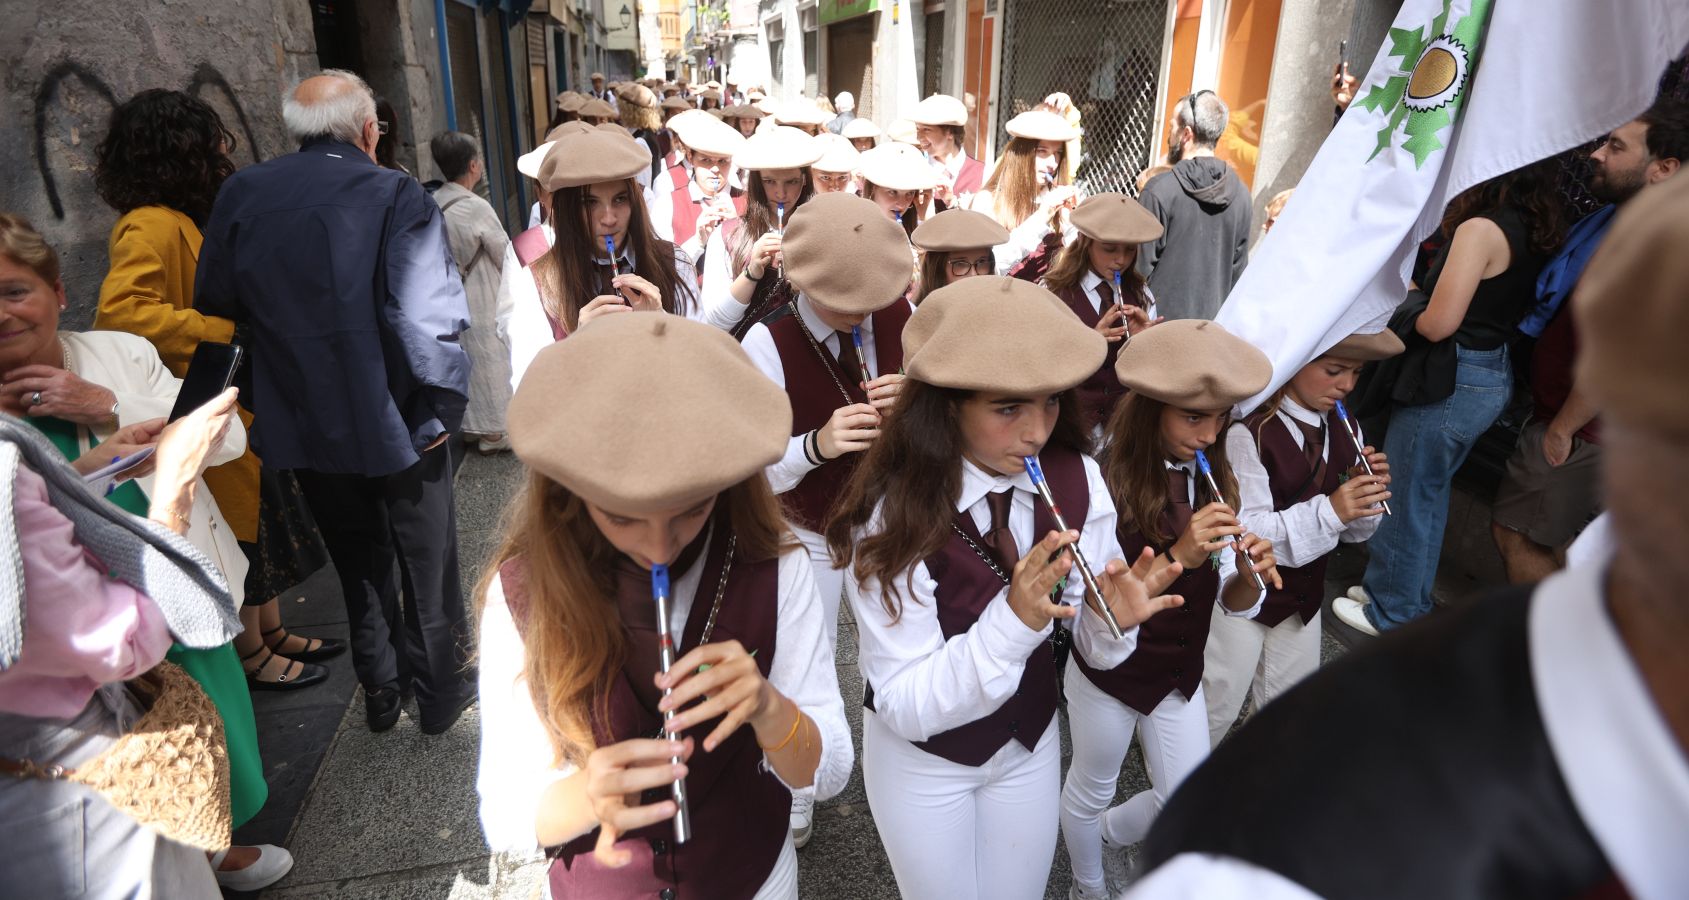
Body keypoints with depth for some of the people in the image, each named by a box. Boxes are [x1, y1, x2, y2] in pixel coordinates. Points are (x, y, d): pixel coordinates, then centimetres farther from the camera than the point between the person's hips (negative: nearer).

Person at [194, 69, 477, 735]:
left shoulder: (241, 193, -1)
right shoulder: (396, 195, -17)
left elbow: (214, 304, 3)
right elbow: (426, 316, -25)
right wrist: (440, 407, -13)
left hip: (305, 424, 4)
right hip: (394, 423, -4)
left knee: (358, 562, 22)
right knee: (426, 561, 15)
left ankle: (380, 692, 36)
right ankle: (442, 691, 31)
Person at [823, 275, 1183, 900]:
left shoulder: (1076, 481, -18)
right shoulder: (894, 515, -31)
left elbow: (1092, 645, -7)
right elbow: (906, 707, -27)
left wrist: (1113, 618, -29)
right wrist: (1012, 619, -40)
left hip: (1032, 743, 4)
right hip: (922, 756, -3)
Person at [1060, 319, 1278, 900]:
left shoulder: (1212, 479, -8)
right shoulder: (1104, 485, -27)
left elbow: (1235, 606, -6)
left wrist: (1250, 574, -28)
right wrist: (1176, 558, -39)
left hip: (1181, 671, 5)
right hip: (1107, 672, -5)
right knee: (1092, 788, 19)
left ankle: (1107, 831, 51)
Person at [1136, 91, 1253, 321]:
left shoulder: (1159, 190, -14)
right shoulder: (1240, 192, 4)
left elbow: (1141, 265, -12)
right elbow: (1238, 268, 9)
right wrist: (1220, 306, 19)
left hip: (1161, 318, -5)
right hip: (1213, 320, 5)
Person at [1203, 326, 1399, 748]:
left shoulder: (1344, 431, -1)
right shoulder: (1251, 432, -23)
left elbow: (1353, 531, 5)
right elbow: (1242, 530, -28)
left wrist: (1369, 490, -14)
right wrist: (1328, 510, -34)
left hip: (1303, 597, 7)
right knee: (1215, 711, 10)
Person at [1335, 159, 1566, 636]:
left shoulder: (1481, 229, -18)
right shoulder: (1538, 235, 7)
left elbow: (1438, 324, -21)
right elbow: (1495, 307, 14)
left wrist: (1410, 314, -1)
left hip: (1449, 380, -9)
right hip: (1495, 376, 9)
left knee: (1405, 497, 5)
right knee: (1430, 492, 21)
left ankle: (1390, 613, 19)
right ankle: (1411, 598, 36)